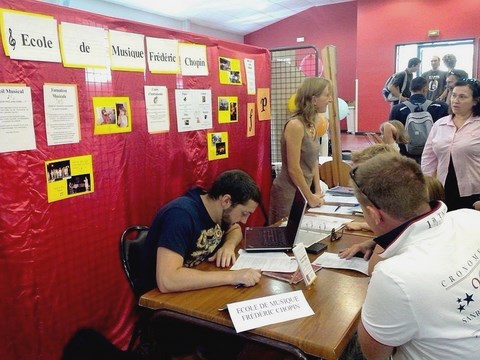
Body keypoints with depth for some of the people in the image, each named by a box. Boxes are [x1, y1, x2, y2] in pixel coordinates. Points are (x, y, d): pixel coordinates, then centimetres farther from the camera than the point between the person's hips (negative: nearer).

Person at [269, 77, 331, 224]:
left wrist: (318, 191, 8)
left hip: (302, 192, 8)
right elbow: (293, 169, -20)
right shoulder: (295, 125, -20)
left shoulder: (311, 124, 7)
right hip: (289, 195, -8)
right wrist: (310, 197, -11)